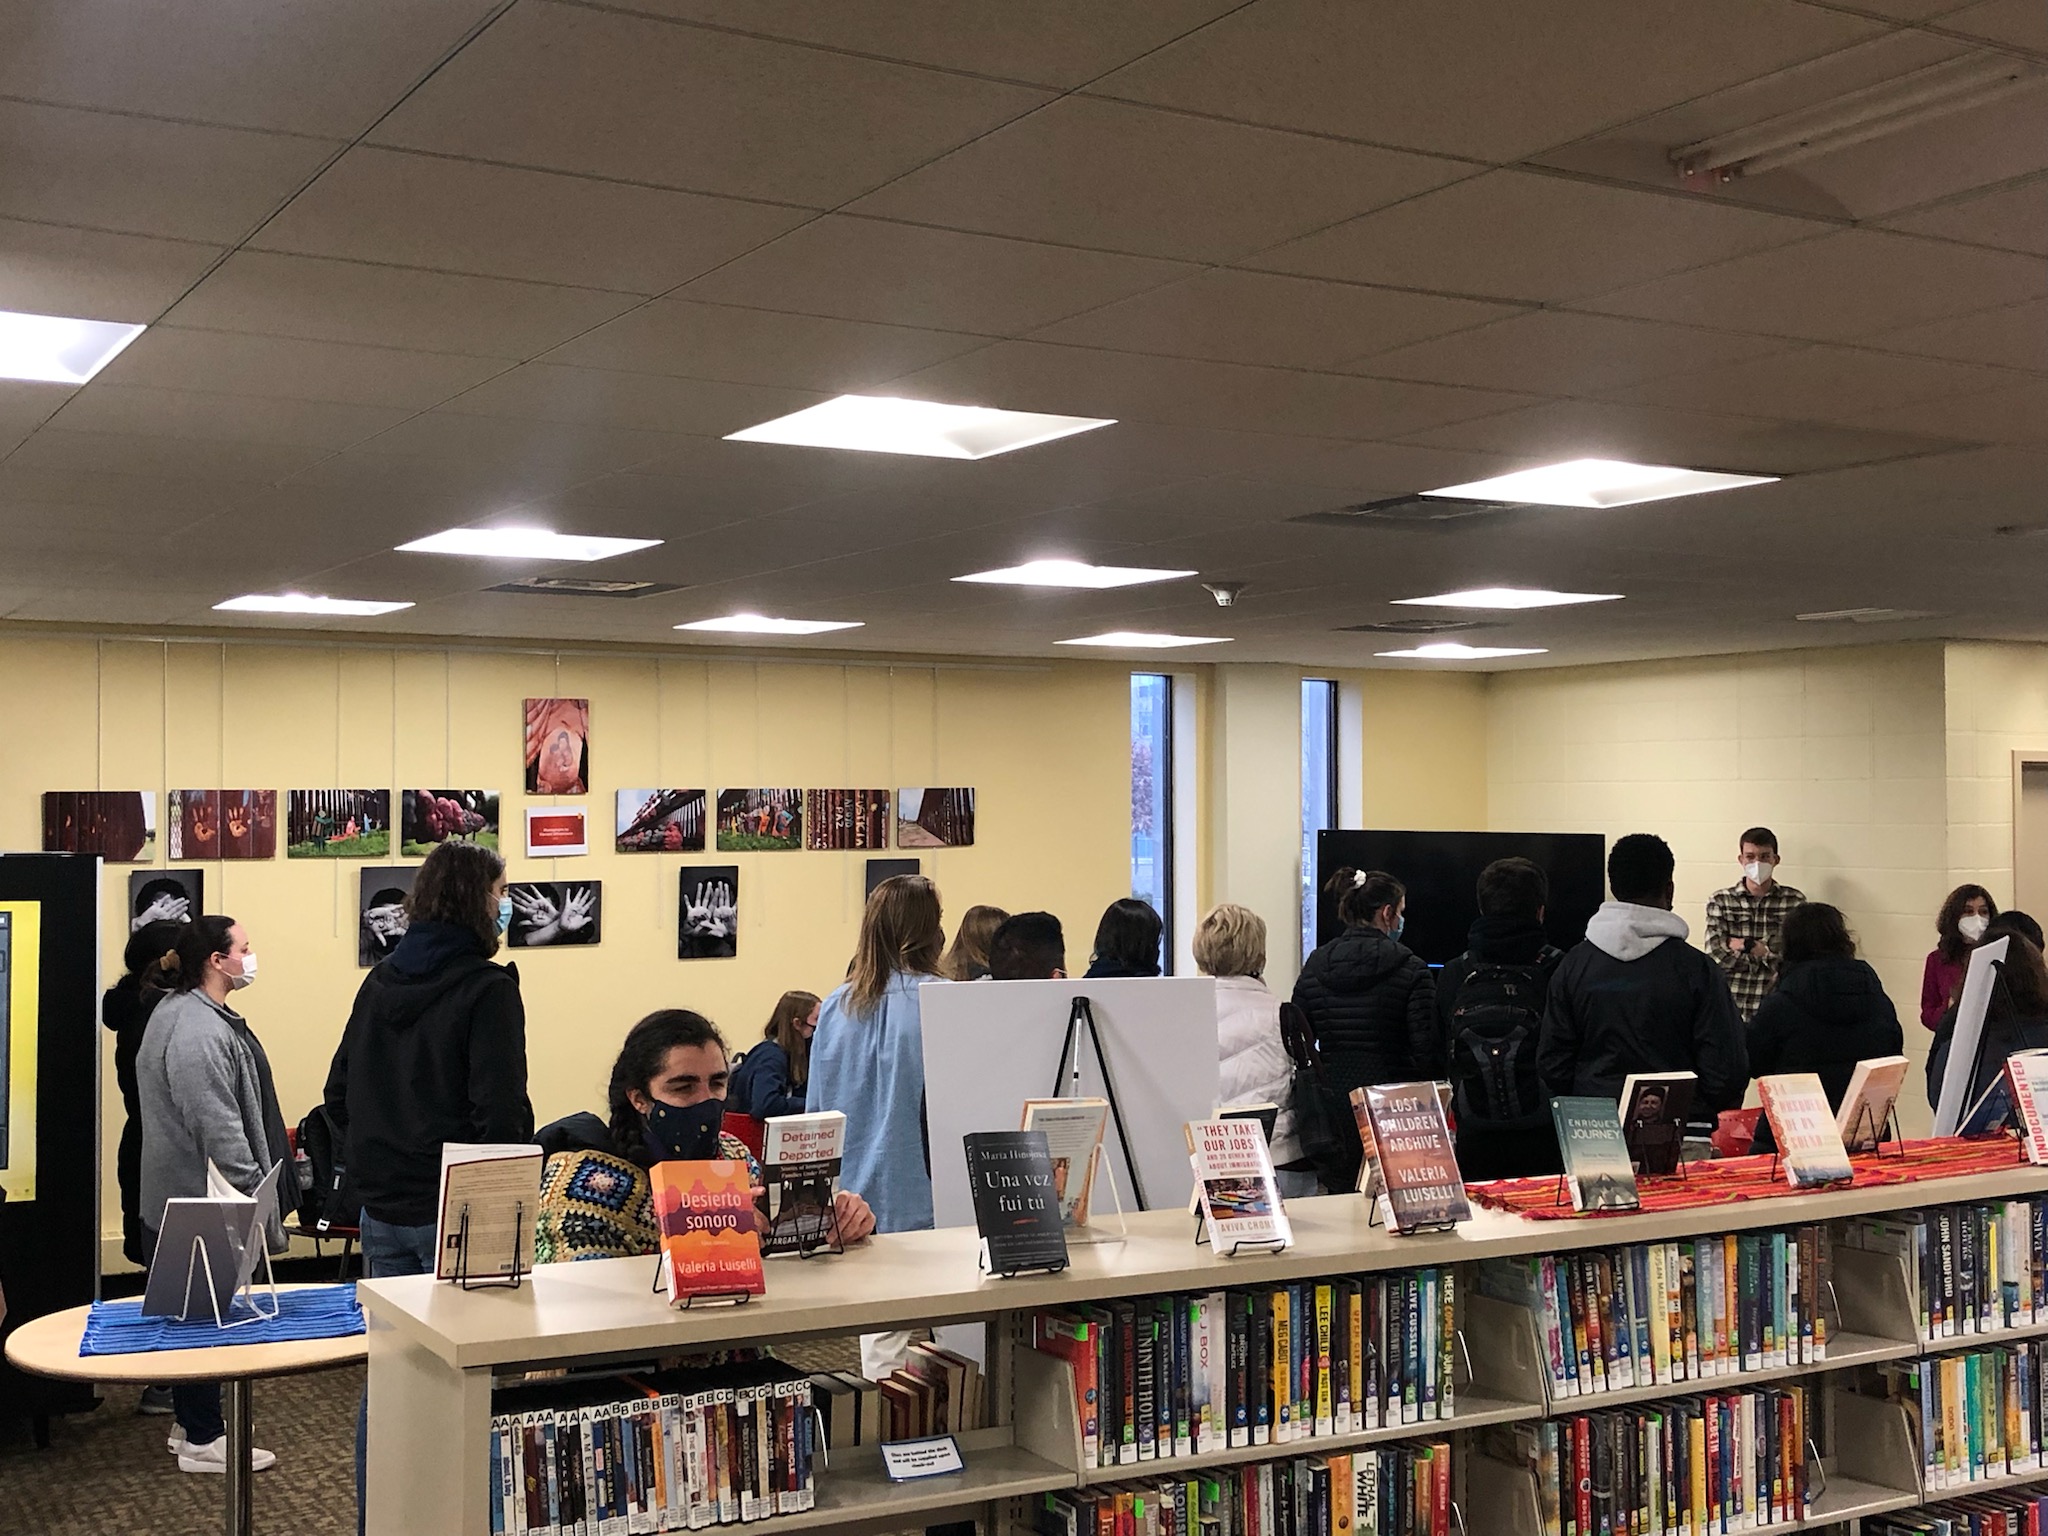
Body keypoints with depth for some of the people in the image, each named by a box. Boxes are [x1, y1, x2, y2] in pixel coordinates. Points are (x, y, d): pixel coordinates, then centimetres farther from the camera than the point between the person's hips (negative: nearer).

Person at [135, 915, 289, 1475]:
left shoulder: (179, 1011, 13)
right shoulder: (199, 1032, -23)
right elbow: (219, 1129, -26)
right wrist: (252, 1199, -21)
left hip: (180, 1198, 11)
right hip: (203, 1203, -11)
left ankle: (195, 1423, 29)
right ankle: (202, 1441, 8)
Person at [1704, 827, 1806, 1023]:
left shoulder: (1795, 901, 4)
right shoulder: (1720, 901, 4)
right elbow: (1717, 957, -6)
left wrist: (1742, 945, -7)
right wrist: (1764, 950, -9)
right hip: (1731, 1007, 0)